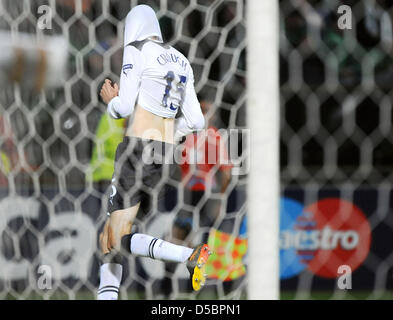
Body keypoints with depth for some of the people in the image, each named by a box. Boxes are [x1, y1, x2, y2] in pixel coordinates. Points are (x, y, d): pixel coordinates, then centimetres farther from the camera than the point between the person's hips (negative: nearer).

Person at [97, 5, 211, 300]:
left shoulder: (136, 52, -4)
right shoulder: (181, 62, 16)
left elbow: (124, 107, -12)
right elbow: (196, 122, 13)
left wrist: (111, 100, 11)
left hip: (137, 150, -8)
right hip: (166, 156, 8)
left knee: (117, 242, -12)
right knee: (111, 237, 13)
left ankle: (191, 256, -28)